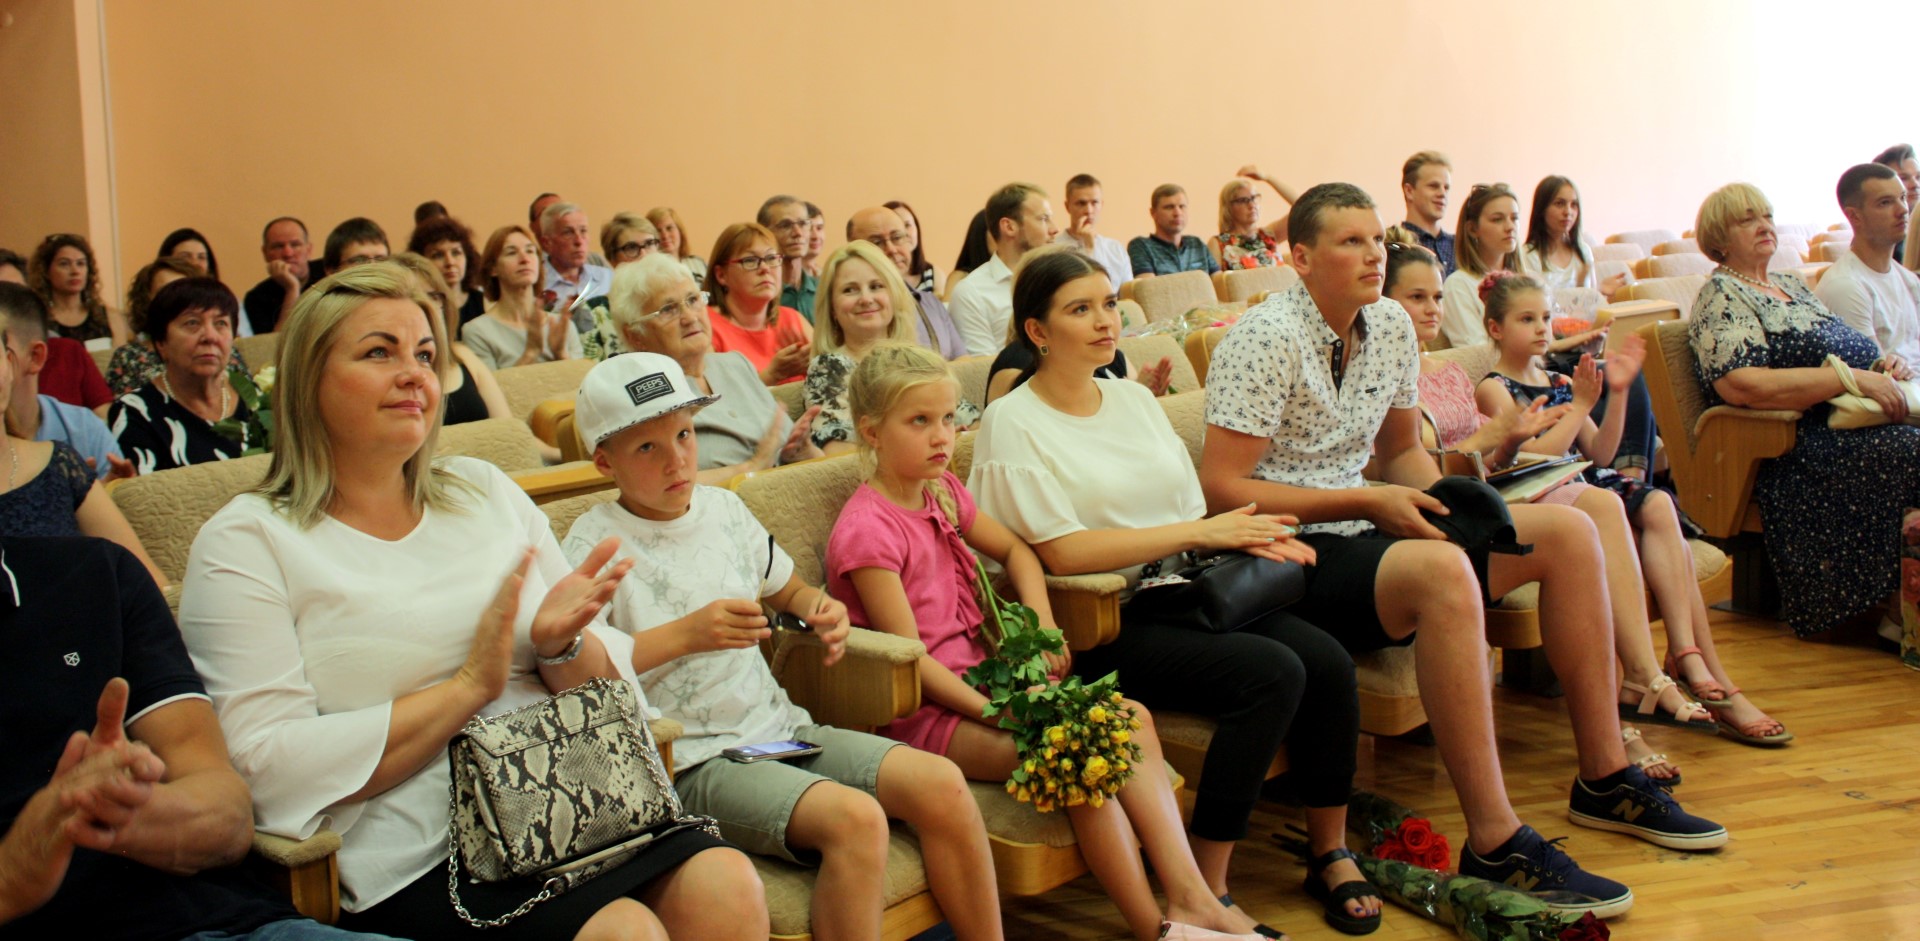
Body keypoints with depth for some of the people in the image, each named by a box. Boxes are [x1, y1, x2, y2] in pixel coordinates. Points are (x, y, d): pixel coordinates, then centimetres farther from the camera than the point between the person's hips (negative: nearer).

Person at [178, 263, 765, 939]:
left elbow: (609, 680, 16)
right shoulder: (244, 543, 2)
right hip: (411, 864, -5)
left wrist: (563, 645, -8)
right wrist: (469, 686, -12)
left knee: (726, 885, -22)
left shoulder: (485, 491, 17)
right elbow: (270, 770, -10)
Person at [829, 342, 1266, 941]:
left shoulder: (942, 492, 12)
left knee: (1133, 718, -8)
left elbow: (1015, 550, 24)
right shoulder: (866, 529, -15)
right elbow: (910, 658, -18)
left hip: (981, 680, 9)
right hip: (921, 711, -9)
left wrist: (1043, 624, 5)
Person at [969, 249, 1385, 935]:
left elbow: (1192, 514, 16)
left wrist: (1244, 537, -8)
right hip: (1101, 623, -6)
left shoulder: (1133, 398, 17)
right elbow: (1062, 552, -16)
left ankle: (1331, 855, 5)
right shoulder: (1012, 425, -5)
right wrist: (1199, 531, -14)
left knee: (1328, 662, -15)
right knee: (1270, 673, -26)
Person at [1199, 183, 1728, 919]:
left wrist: (1446, 502, -1)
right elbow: (1220, 490, -20)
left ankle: (1604, 778, 9)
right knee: (1443, 570, -36)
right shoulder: (1266, 340, -15)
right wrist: (1365, 503, -20)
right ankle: (1494, 844, -31)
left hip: (1359, 529, 9)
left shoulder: (1391, 327, 9)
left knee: (1568, 532, 3)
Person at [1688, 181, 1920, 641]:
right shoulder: (1721, 298, -2)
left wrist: (1883, 366, 8)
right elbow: (1744, 386, -18)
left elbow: (1842, 350, 32)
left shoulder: (1792, 284, 25)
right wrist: (1852, 379, -18)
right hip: (1795, 451, -8)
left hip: (1853, 425, 8)